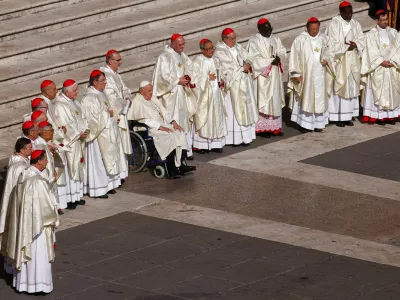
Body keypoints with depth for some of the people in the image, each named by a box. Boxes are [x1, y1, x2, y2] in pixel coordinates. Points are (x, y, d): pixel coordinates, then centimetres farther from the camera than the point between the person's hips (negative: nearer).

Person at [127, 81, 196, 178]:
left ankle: (181, 164, -18)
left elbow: (163, 111, 16)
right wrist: (160, 127, -21)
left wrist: (173, 122, 0)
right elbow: (144, 120, -17)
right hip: (150, 129, -8)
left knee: (180, 133, -15)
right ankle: (172, 171, -28)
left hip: (162, 124, 8)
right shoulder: (137, 102, -9)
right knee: (171, 136, -29)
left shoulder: (153, 98, 17)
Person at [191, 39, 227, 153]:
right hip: (204, 94, -7)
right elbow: (195, 78, -15)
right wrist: (207, 77, -17)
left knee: (217, 117, 6)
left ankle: (215, 143, 11)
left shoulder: (214, 61, 12)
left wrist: (220, 82, 2)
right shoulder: (197, 61, -9)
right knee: (204, 118, -6)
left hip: (215, 93, 7)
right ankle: (202, 145, -3)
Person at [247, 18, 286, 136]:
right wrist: (270, 61, -19)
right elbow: (253, 59, -15)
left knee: (276, 100, 8)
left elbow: (282, 52, 12)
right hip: (262, 75, -6)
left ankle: (275, 126, 13)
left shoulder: (275, 39, 10)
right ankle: (264, 127, -2)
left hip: (275, 75, 6)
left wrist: (279, 57, -11)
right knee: (263, 101, -5)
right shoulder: (254, 41, -10)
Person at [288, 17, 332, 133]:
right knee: (306, 97, -2)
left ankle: (318, 123, 12)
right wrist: (297, 73, -9)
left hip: (319, 74, 4)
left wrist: (326, 59, -6)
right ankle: (305, 124, 2)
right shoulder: (300, 40, -7)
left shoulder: (323, 39, 5)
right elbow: (295, 56, -5)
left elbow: (327, 52, 17)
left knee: (319, 97, 5)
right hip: (306, 74, -4)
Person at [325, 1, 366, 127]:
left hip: (353, 62, 6)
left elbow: (362, 40, 7)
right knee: (339, 87, -4)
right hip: (339, 61, -6)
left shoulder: (355, 24, 8)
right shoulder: (334, 24, -10)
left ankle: (348, 116, 11)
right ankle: (338, 117, 0)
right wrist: (347, 46, -16)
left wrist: (355, 45, -14)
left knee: (352, 87, 6)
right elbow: (333, 45, -14)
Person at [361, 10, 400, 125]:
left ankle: (391, 115, 5)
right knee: (379, 91, -5)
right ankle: (379, 116, -6)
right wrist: (381, 62, -15)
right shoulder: (371, 34, 0)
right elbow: (372, 51, -7)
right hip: (378, 68, -3)